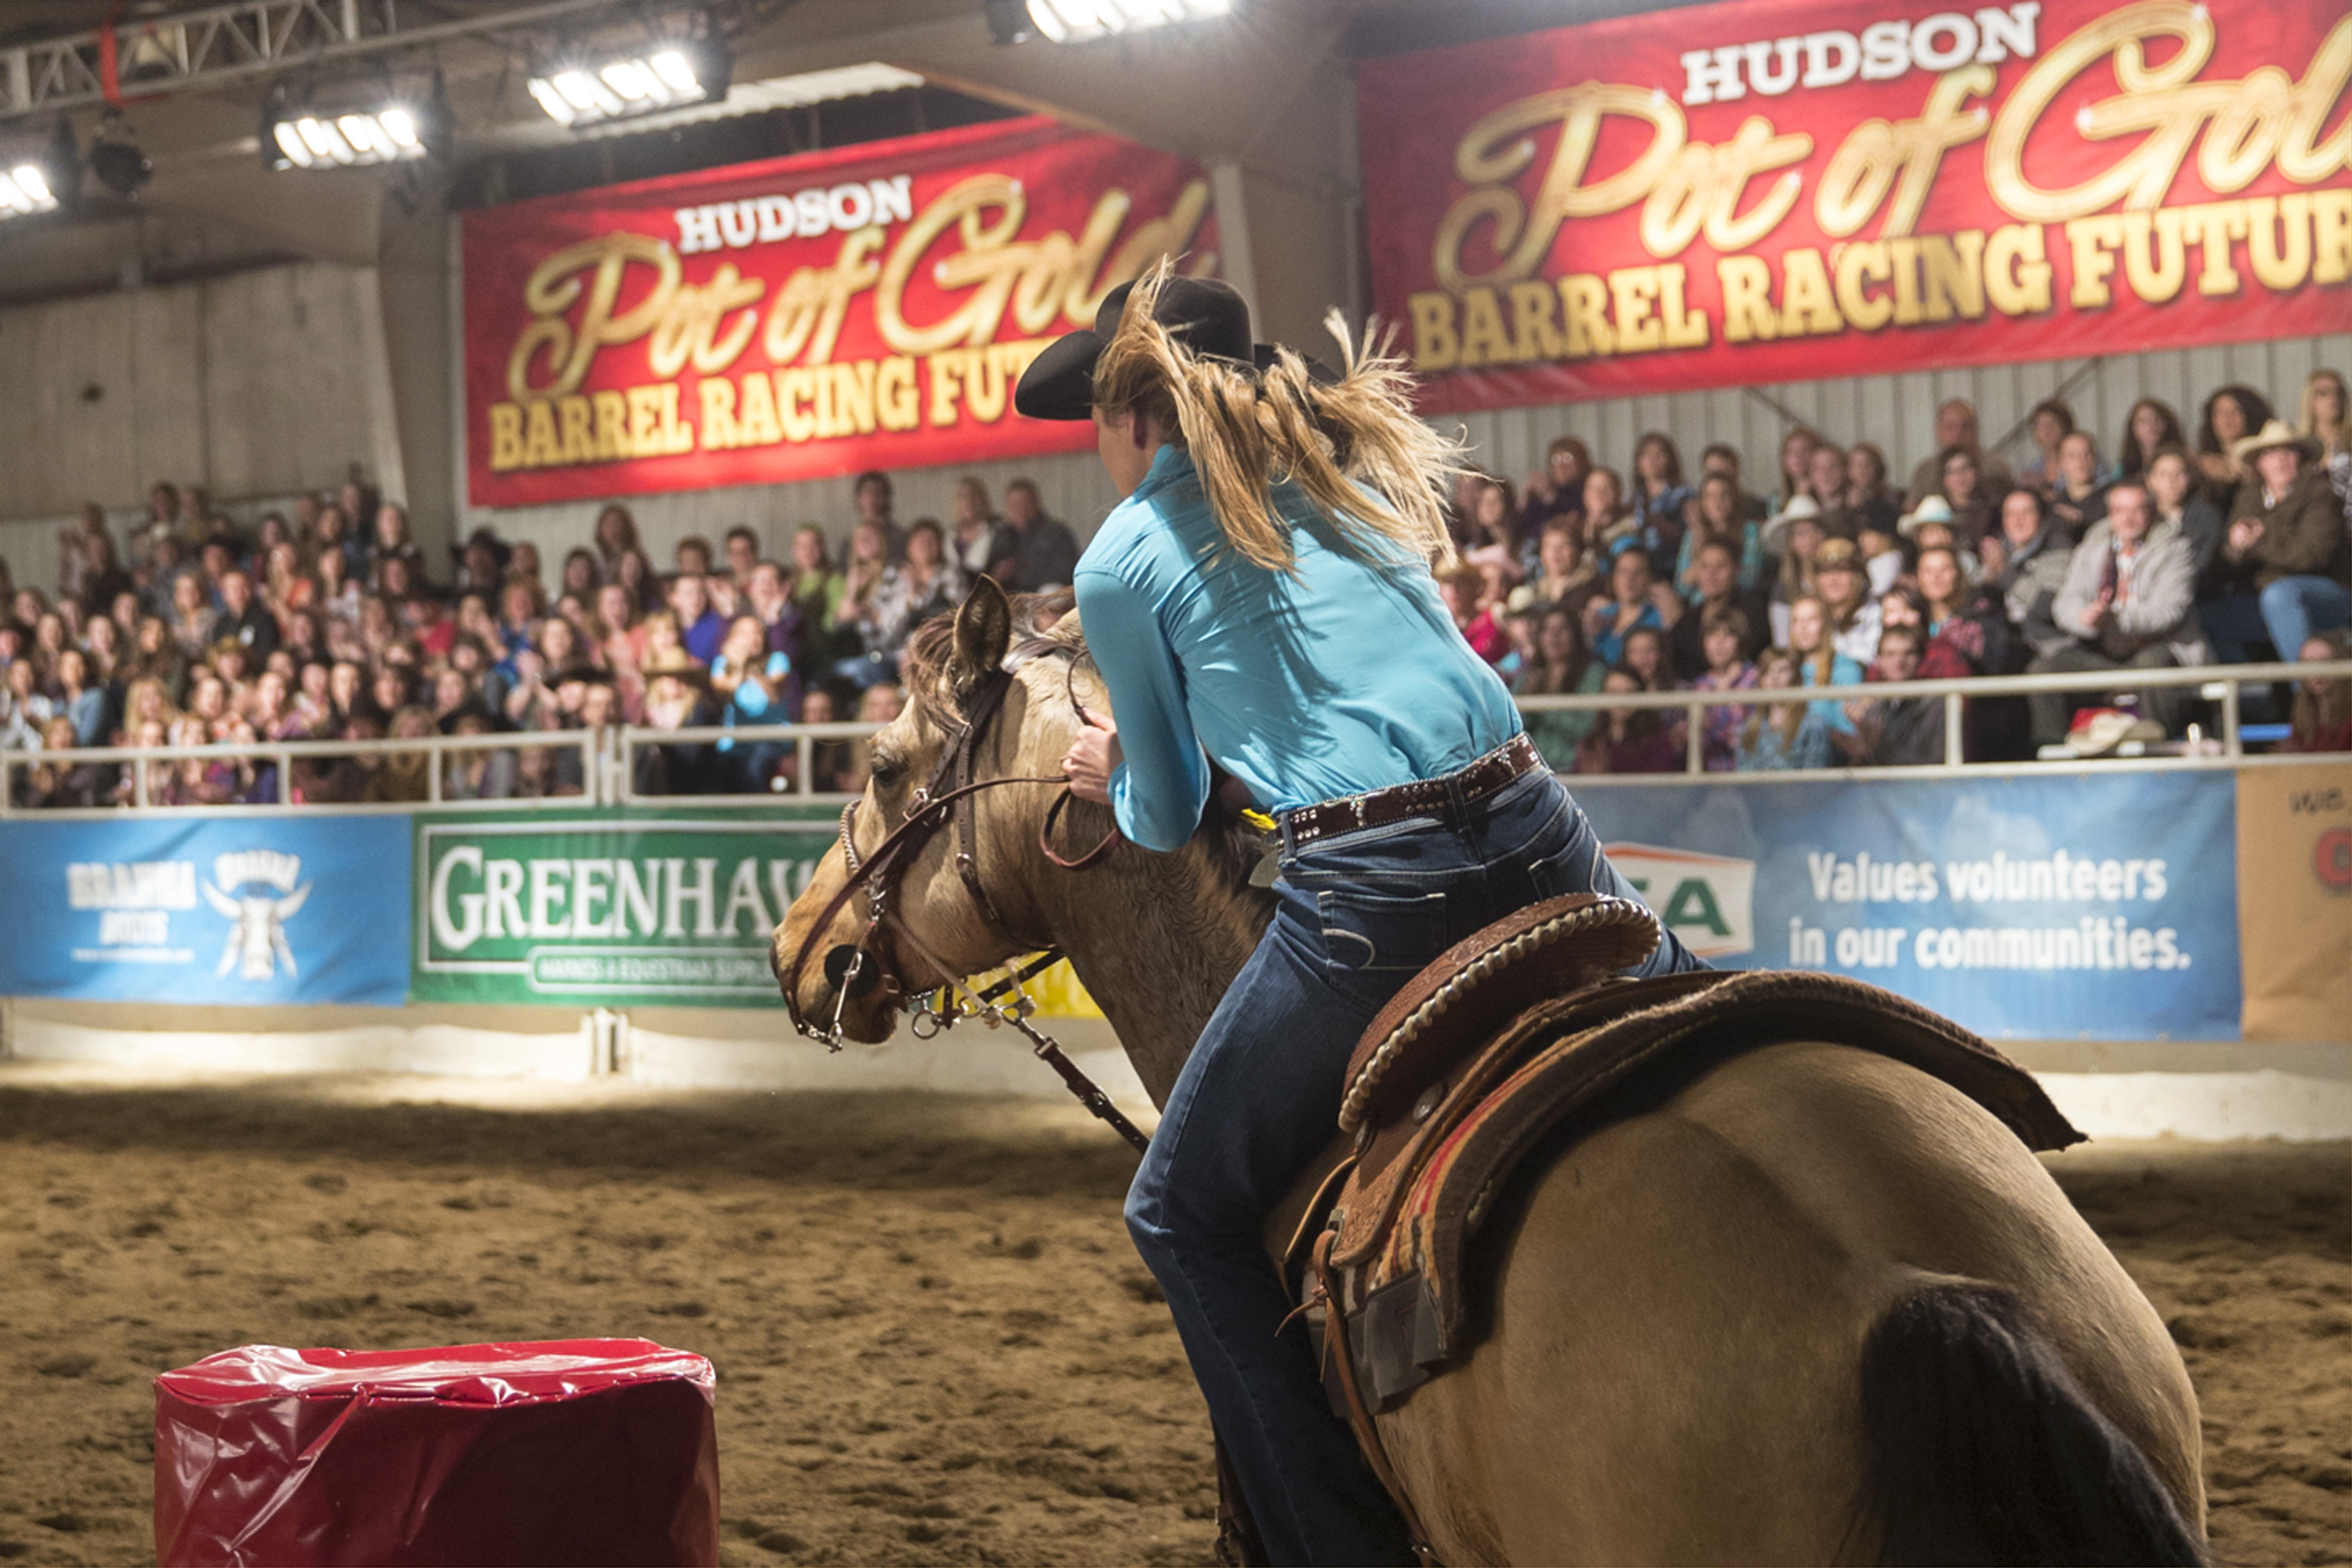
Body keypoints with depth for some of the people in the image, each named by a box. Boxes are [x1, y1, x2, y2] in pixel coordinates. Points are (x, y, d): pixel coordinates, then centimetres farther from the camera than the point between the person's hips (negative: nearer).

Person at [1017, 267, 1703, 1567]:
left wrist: (1116, 779, 35)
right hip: (1538, 836, 5)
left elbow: (1170, 819, 14)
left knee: (1182, 1213, 11)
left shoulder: (1122, 562, 5)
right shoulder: (1353, 474, 20)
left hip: (1368, 895, -5)